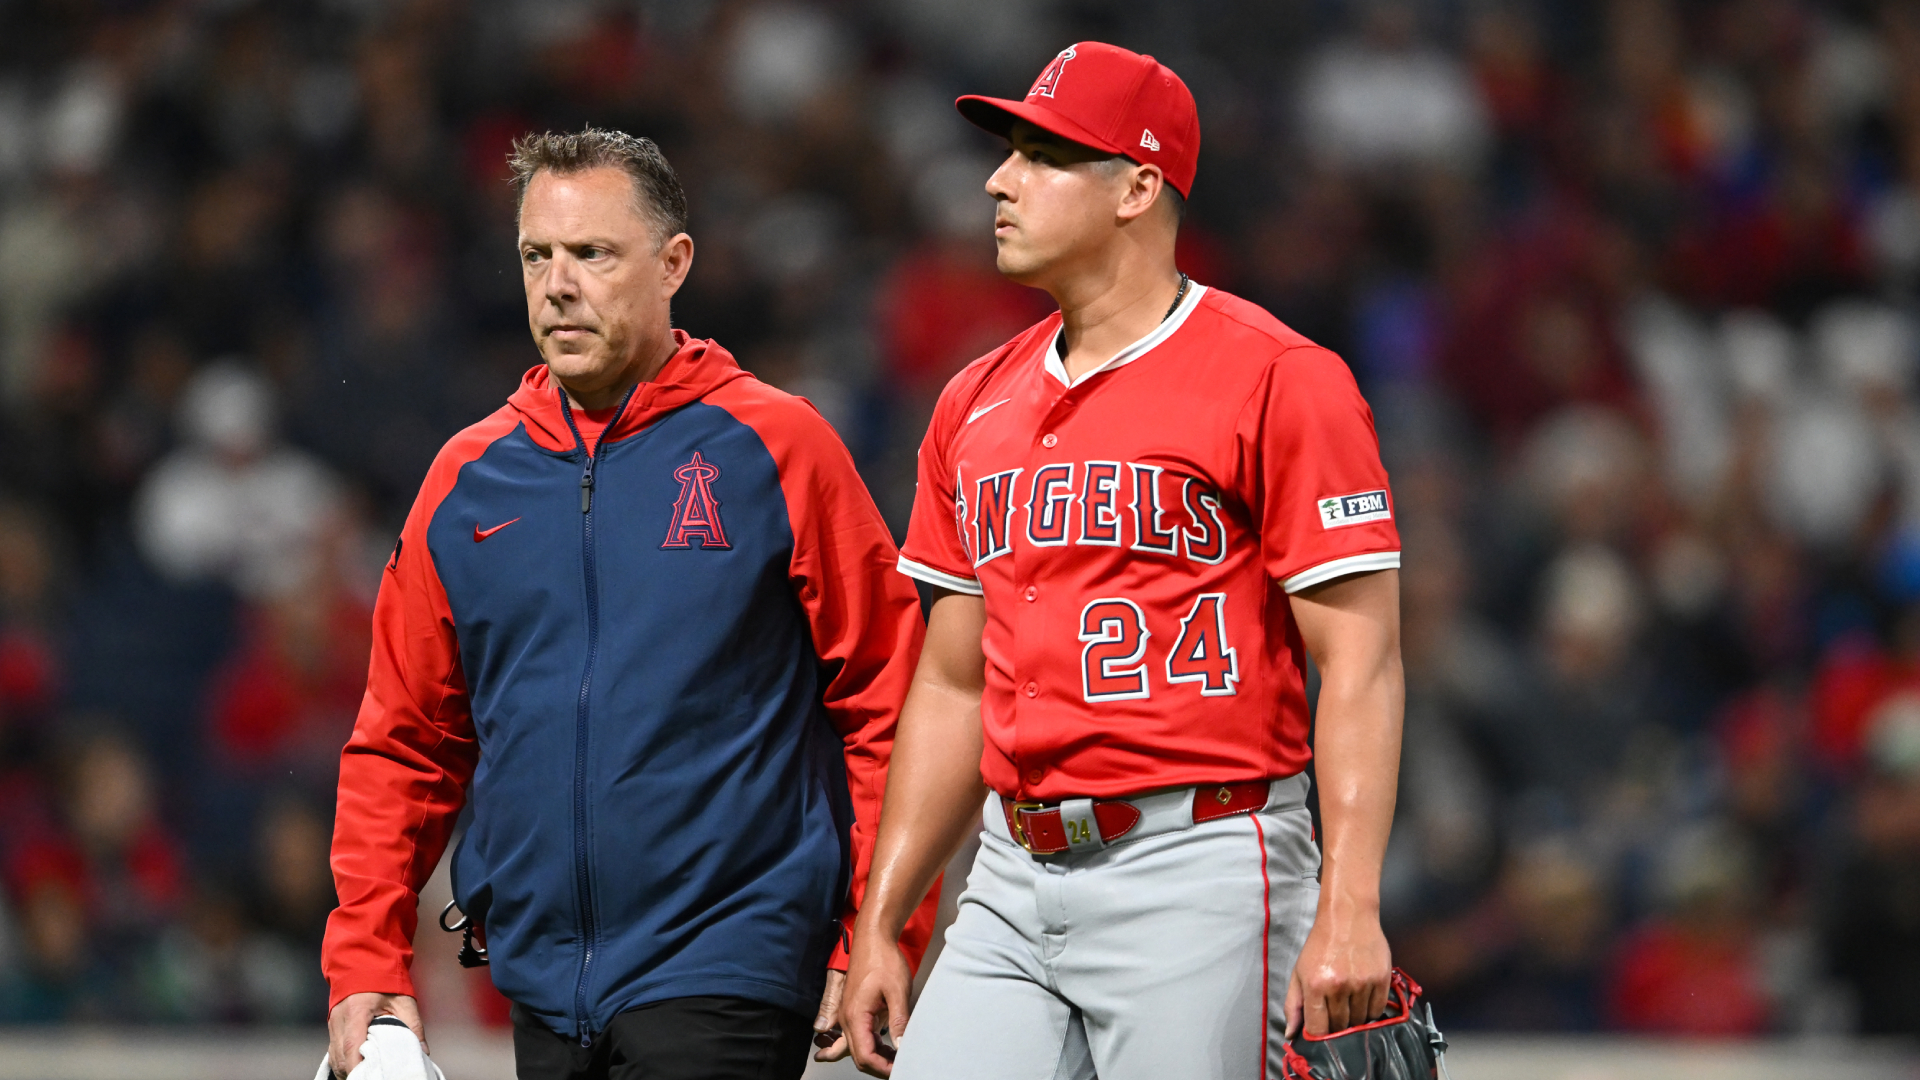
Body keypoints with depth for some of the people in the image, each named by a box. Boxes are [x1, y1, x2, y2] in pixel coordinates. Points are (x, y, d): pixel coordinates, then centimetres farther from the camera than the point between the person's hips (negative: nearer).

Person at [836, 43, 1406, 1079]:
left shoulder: (1277, 379, -6)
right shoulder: (977, 403, 16)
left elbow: (1359, 662, -11)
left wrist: (1348, 909, -20)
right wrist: (879, 925, 16)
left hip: (1199, 877, -7)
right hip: (1012, 881, 7)